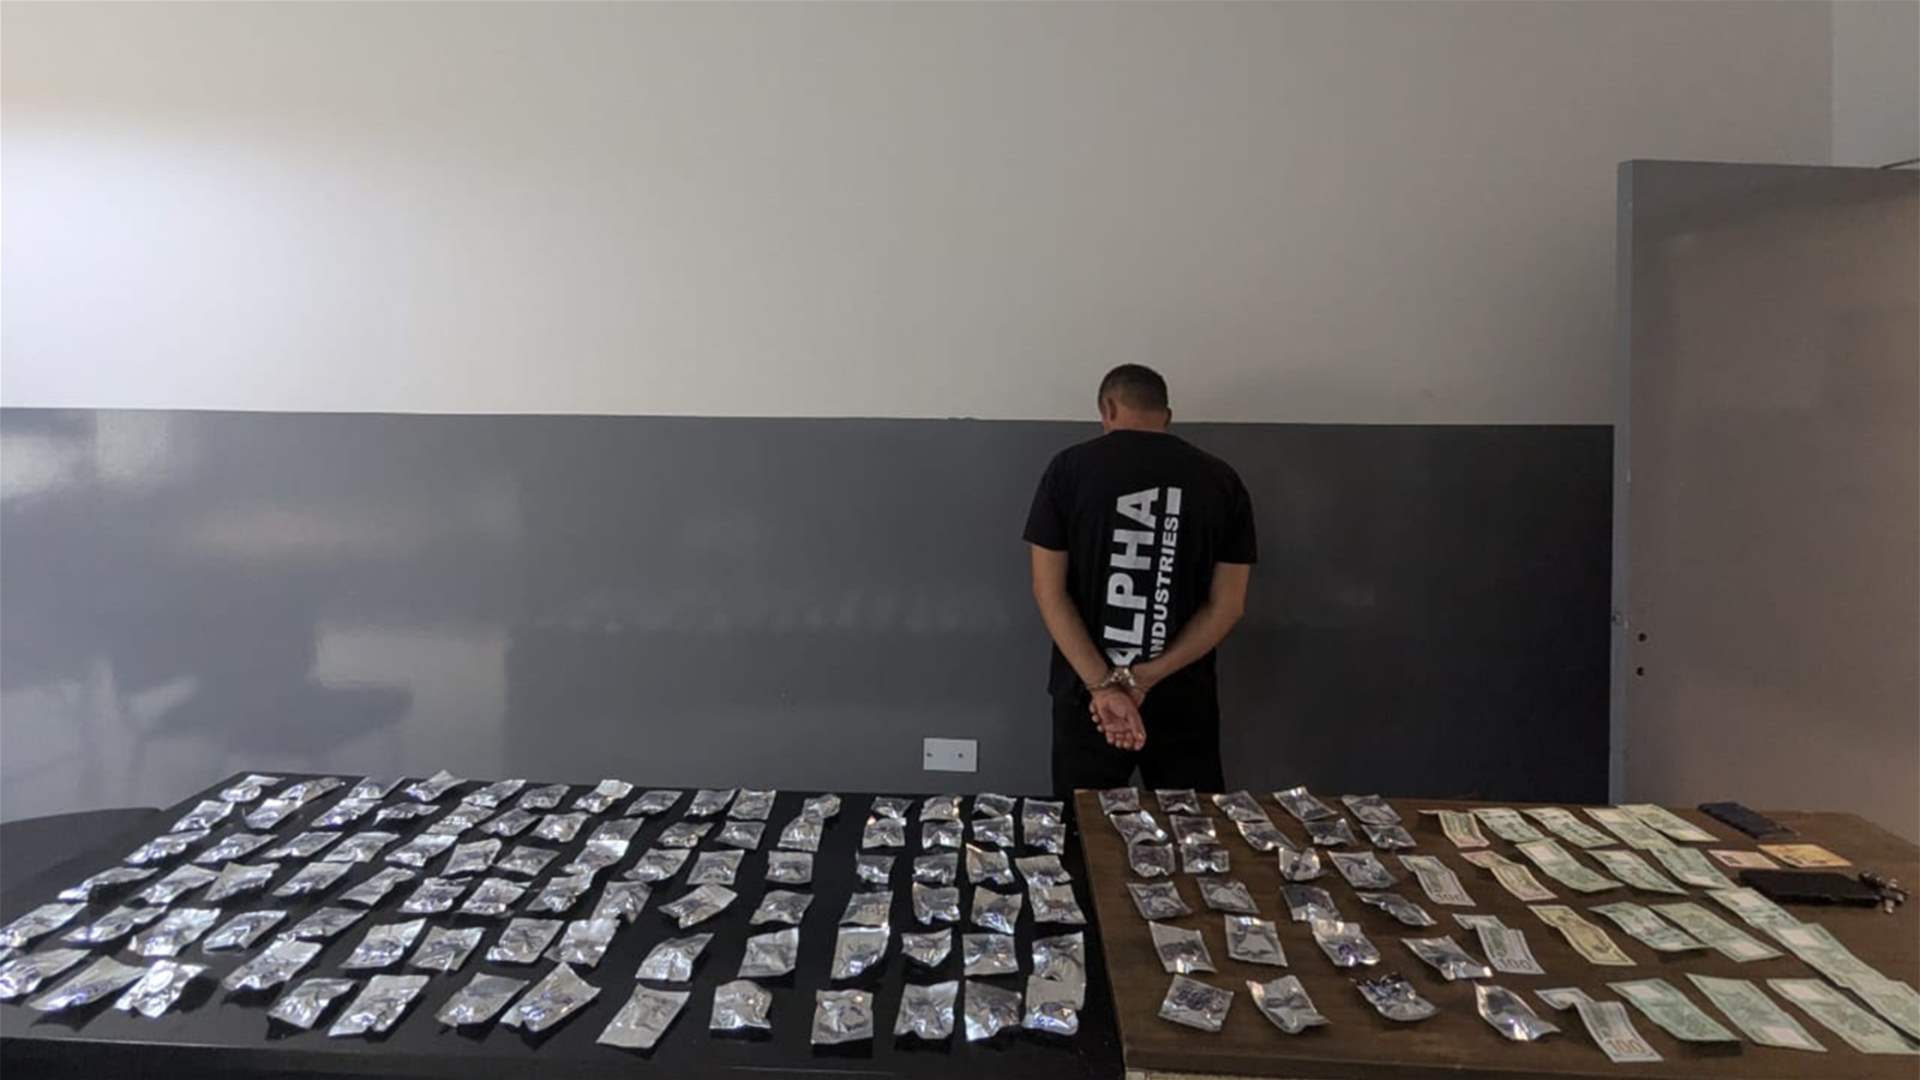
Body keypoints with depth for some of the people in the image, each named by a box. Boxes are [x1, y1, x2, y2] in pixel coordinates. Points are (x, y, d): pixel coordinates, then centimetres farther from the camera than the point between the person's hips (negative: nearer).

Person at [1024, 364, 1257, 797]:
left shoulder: (1070, 467, -3)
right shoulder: (1221, 480, 1)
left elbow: (1050, 591, -8)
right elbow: (1227, 605, -3)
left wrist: (1103, 686, -13)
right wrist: (1143, 679, -9)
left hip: (1087, 693, 0)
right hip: (1184, 700, 1)